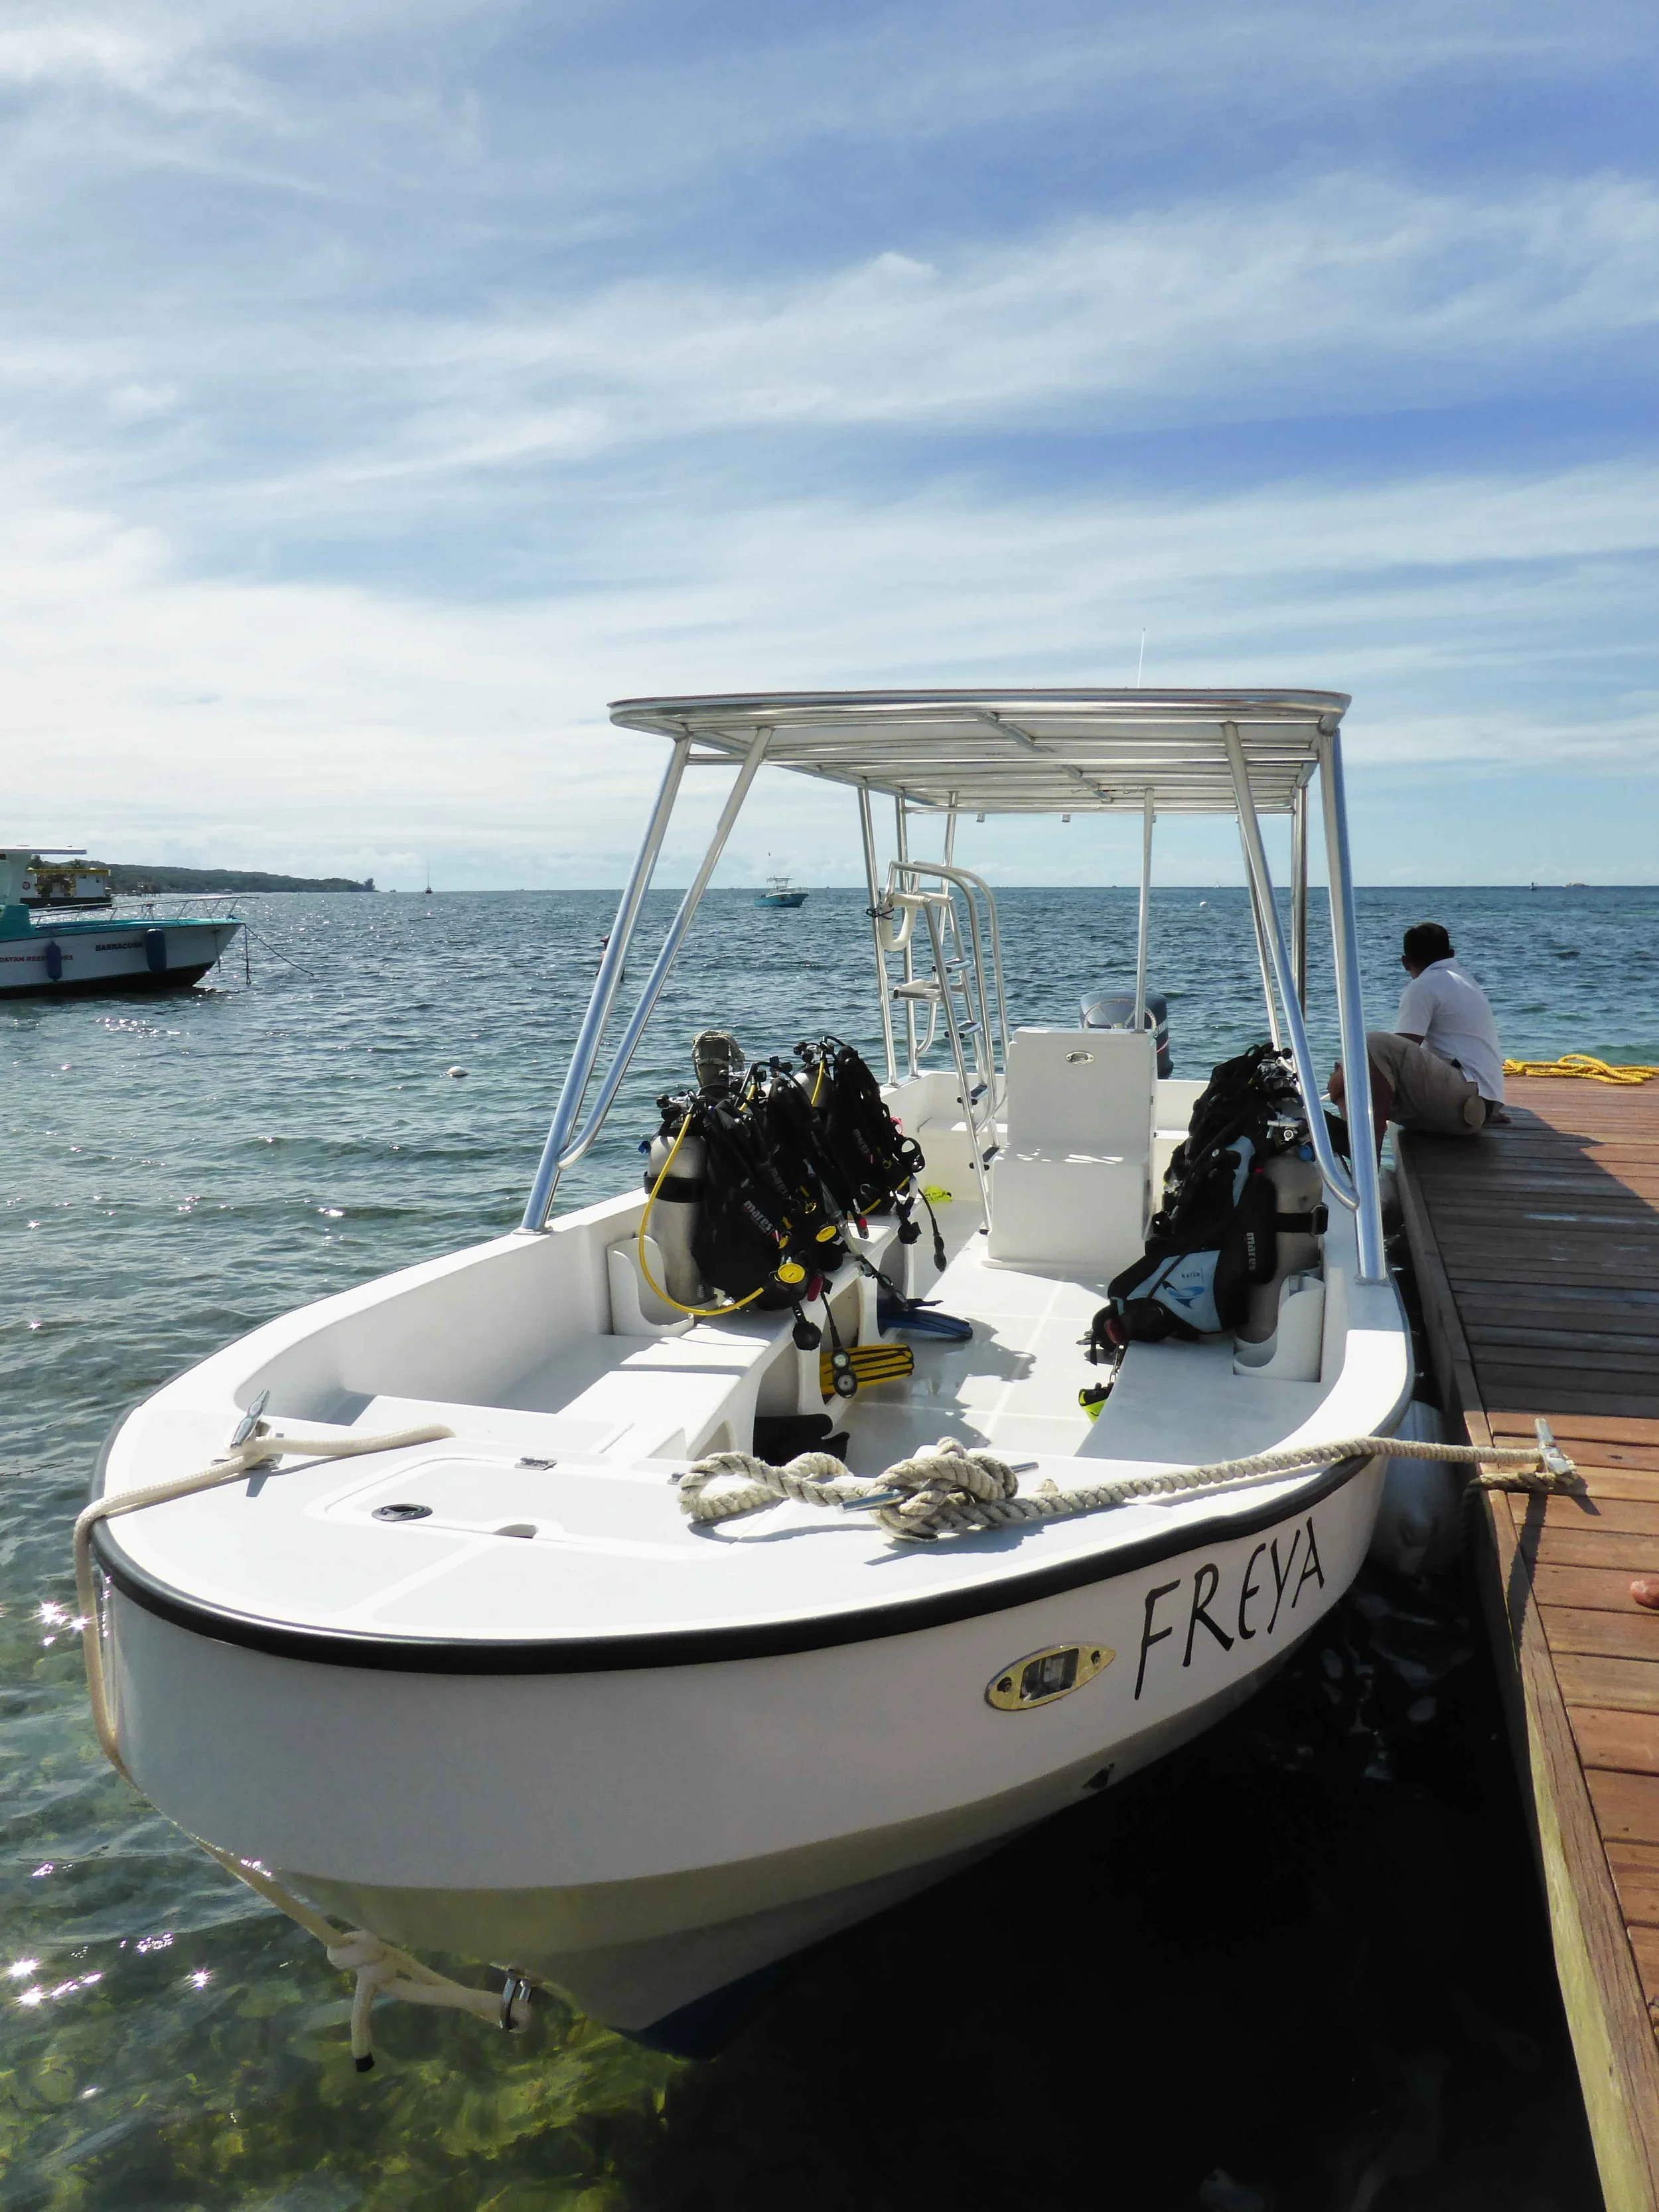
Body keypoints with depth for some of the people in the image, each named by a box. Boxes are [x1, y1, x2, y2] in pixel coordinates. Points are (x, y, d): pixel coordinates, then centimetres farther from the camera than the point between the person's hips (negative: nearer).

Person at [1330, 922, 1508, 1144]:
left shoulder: (1424, 986, -4)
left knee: (1373, 1045, -23)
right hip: (1482, 1107, 10)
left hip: (1465, 1098, -10)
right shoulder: (1466, 981, 23)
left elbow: (1402, 1048, -13)